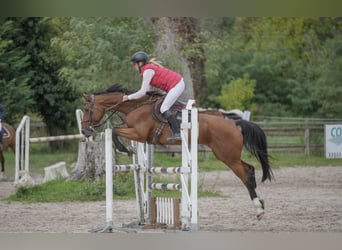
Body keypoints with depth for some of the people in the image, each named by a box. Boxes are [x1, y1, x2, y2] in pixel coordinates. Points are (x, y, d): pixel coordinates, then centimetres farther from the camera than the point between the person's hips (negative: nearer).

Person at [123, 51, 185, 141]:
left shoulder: (147, 71, -14)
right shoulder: (150, 67, 17)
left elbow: (143, 92, -14)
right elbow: (148, 89, 20)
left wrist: (128, 97, -5)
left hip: (176, 86, -11)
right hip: (179, 83, 11)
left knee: (163, 109, -14)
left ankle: (177, 133, -22)